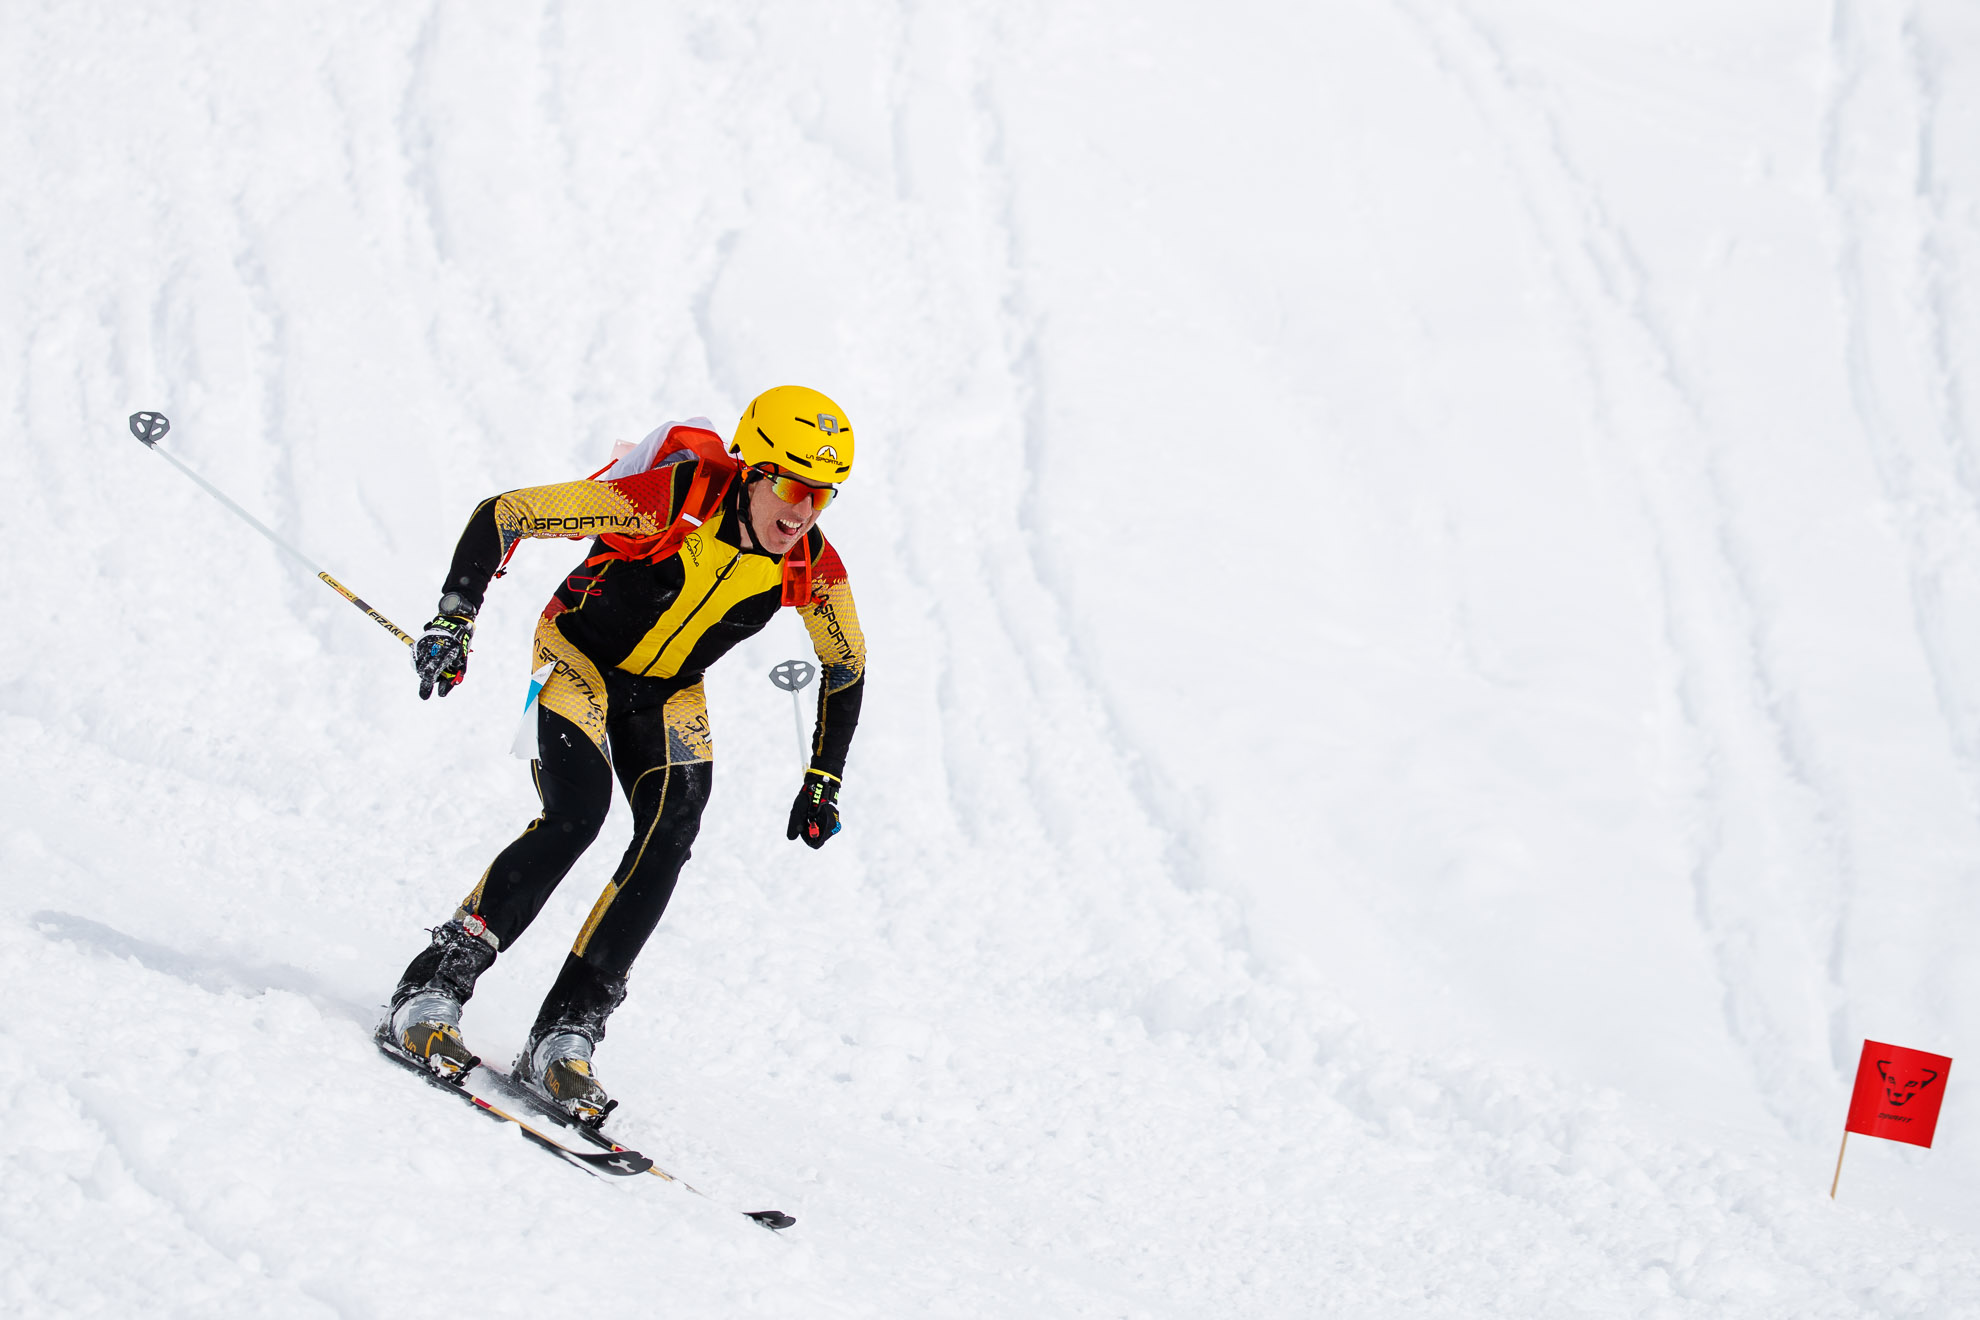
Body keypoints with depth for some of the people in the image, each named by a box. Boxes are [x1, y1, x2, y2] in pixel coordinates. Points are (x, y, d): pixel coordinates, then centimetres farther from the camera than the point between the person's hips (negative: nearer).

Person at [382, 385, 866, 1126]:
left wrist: (823, 783, 2)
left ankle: (564, 1038, -15)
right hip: (580, 660, -4)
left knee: (669, 839, -18)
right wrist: (454, 621, -30)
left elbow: (846, 666, 5)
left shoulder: (813, 570, -17)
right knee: (575, 815, -26)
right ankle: (429, 994, -19)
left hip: (670, 698, 5)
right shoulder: (665, 502, -32)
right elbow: (501, 515, -25)